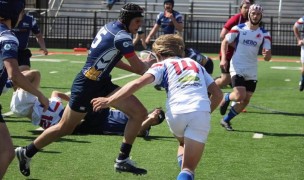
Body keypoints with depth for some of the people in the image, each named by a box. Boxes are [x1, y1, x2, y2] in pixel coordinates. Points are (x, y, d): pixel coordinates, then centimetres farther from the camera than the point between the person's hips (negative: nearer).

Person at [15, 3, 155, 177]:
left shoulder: (110, 27, 6)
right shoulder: (122, 37, -21)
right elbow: (140, 68, -18)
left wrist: (141, 66, 13)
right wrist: (148, 64, 5)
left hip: (102, 83, 9)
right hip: (87, 85, -9)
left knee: (140, 113, -3)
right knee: (65, 128, 7)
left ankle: (123, 160, 5)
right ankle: (26, 152, 27)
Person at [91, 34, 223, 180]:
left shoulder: (162, 65, 18)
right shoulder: (196, 64, 29)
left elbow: (138, 83, 0)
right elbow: (218, 94, 26)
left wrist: (109, 101, -3)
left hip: (176, 112, -1)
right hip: (201, 111, 1)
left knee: (183, 143, 34)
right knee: (189, 168, 1)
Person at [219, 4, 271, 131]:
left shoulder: (264, 34, 2)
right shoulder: (238, 29, -5)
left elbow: (268, 56, -1)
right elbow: (225, 42, 2)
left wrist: (267, 55, -26)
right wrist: (223, 58, -13)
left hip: (252, 71, 4)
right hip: (237, 68, -4)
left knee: (245, 101, 4)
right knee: (240, 96, -21)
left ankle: (226, 120, 21)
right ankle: (226, 98, 13)